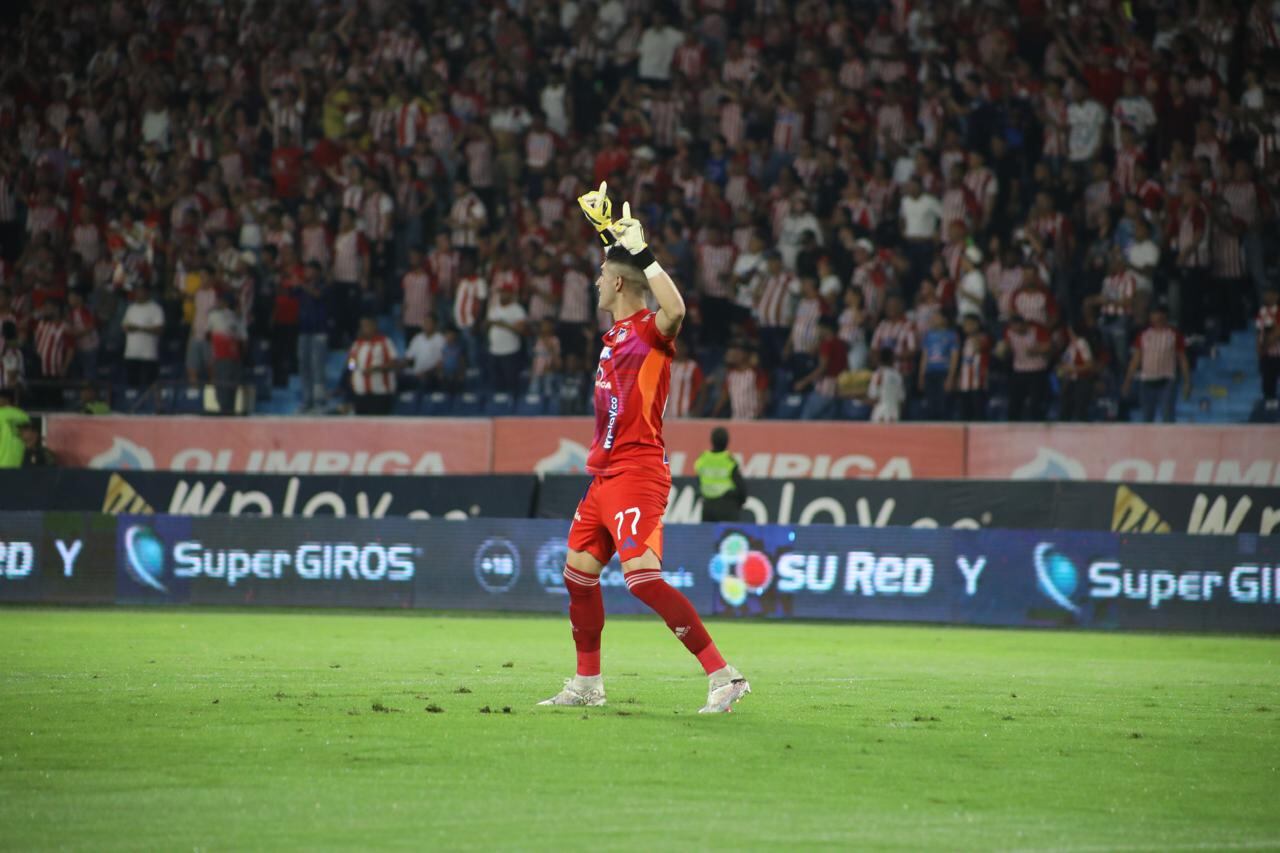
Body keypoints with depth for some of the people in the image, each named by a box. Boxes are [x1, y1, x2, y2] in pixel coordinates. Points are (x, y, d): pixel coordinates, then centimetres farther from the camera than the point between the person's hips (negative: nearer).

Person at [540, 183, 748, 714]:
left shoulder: (650, 329, -13)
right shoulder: (617, 331, 14)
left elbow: (675, 309, -37)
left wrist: (641, 252, -30)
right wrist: (611, 233, 36)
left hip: (637, 474, -10)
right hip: (606, 474, 10)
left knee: (642, 576, -22)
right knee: (579, 572, 17)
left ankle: (722, 676, -22)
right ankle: (587, 685, 30)